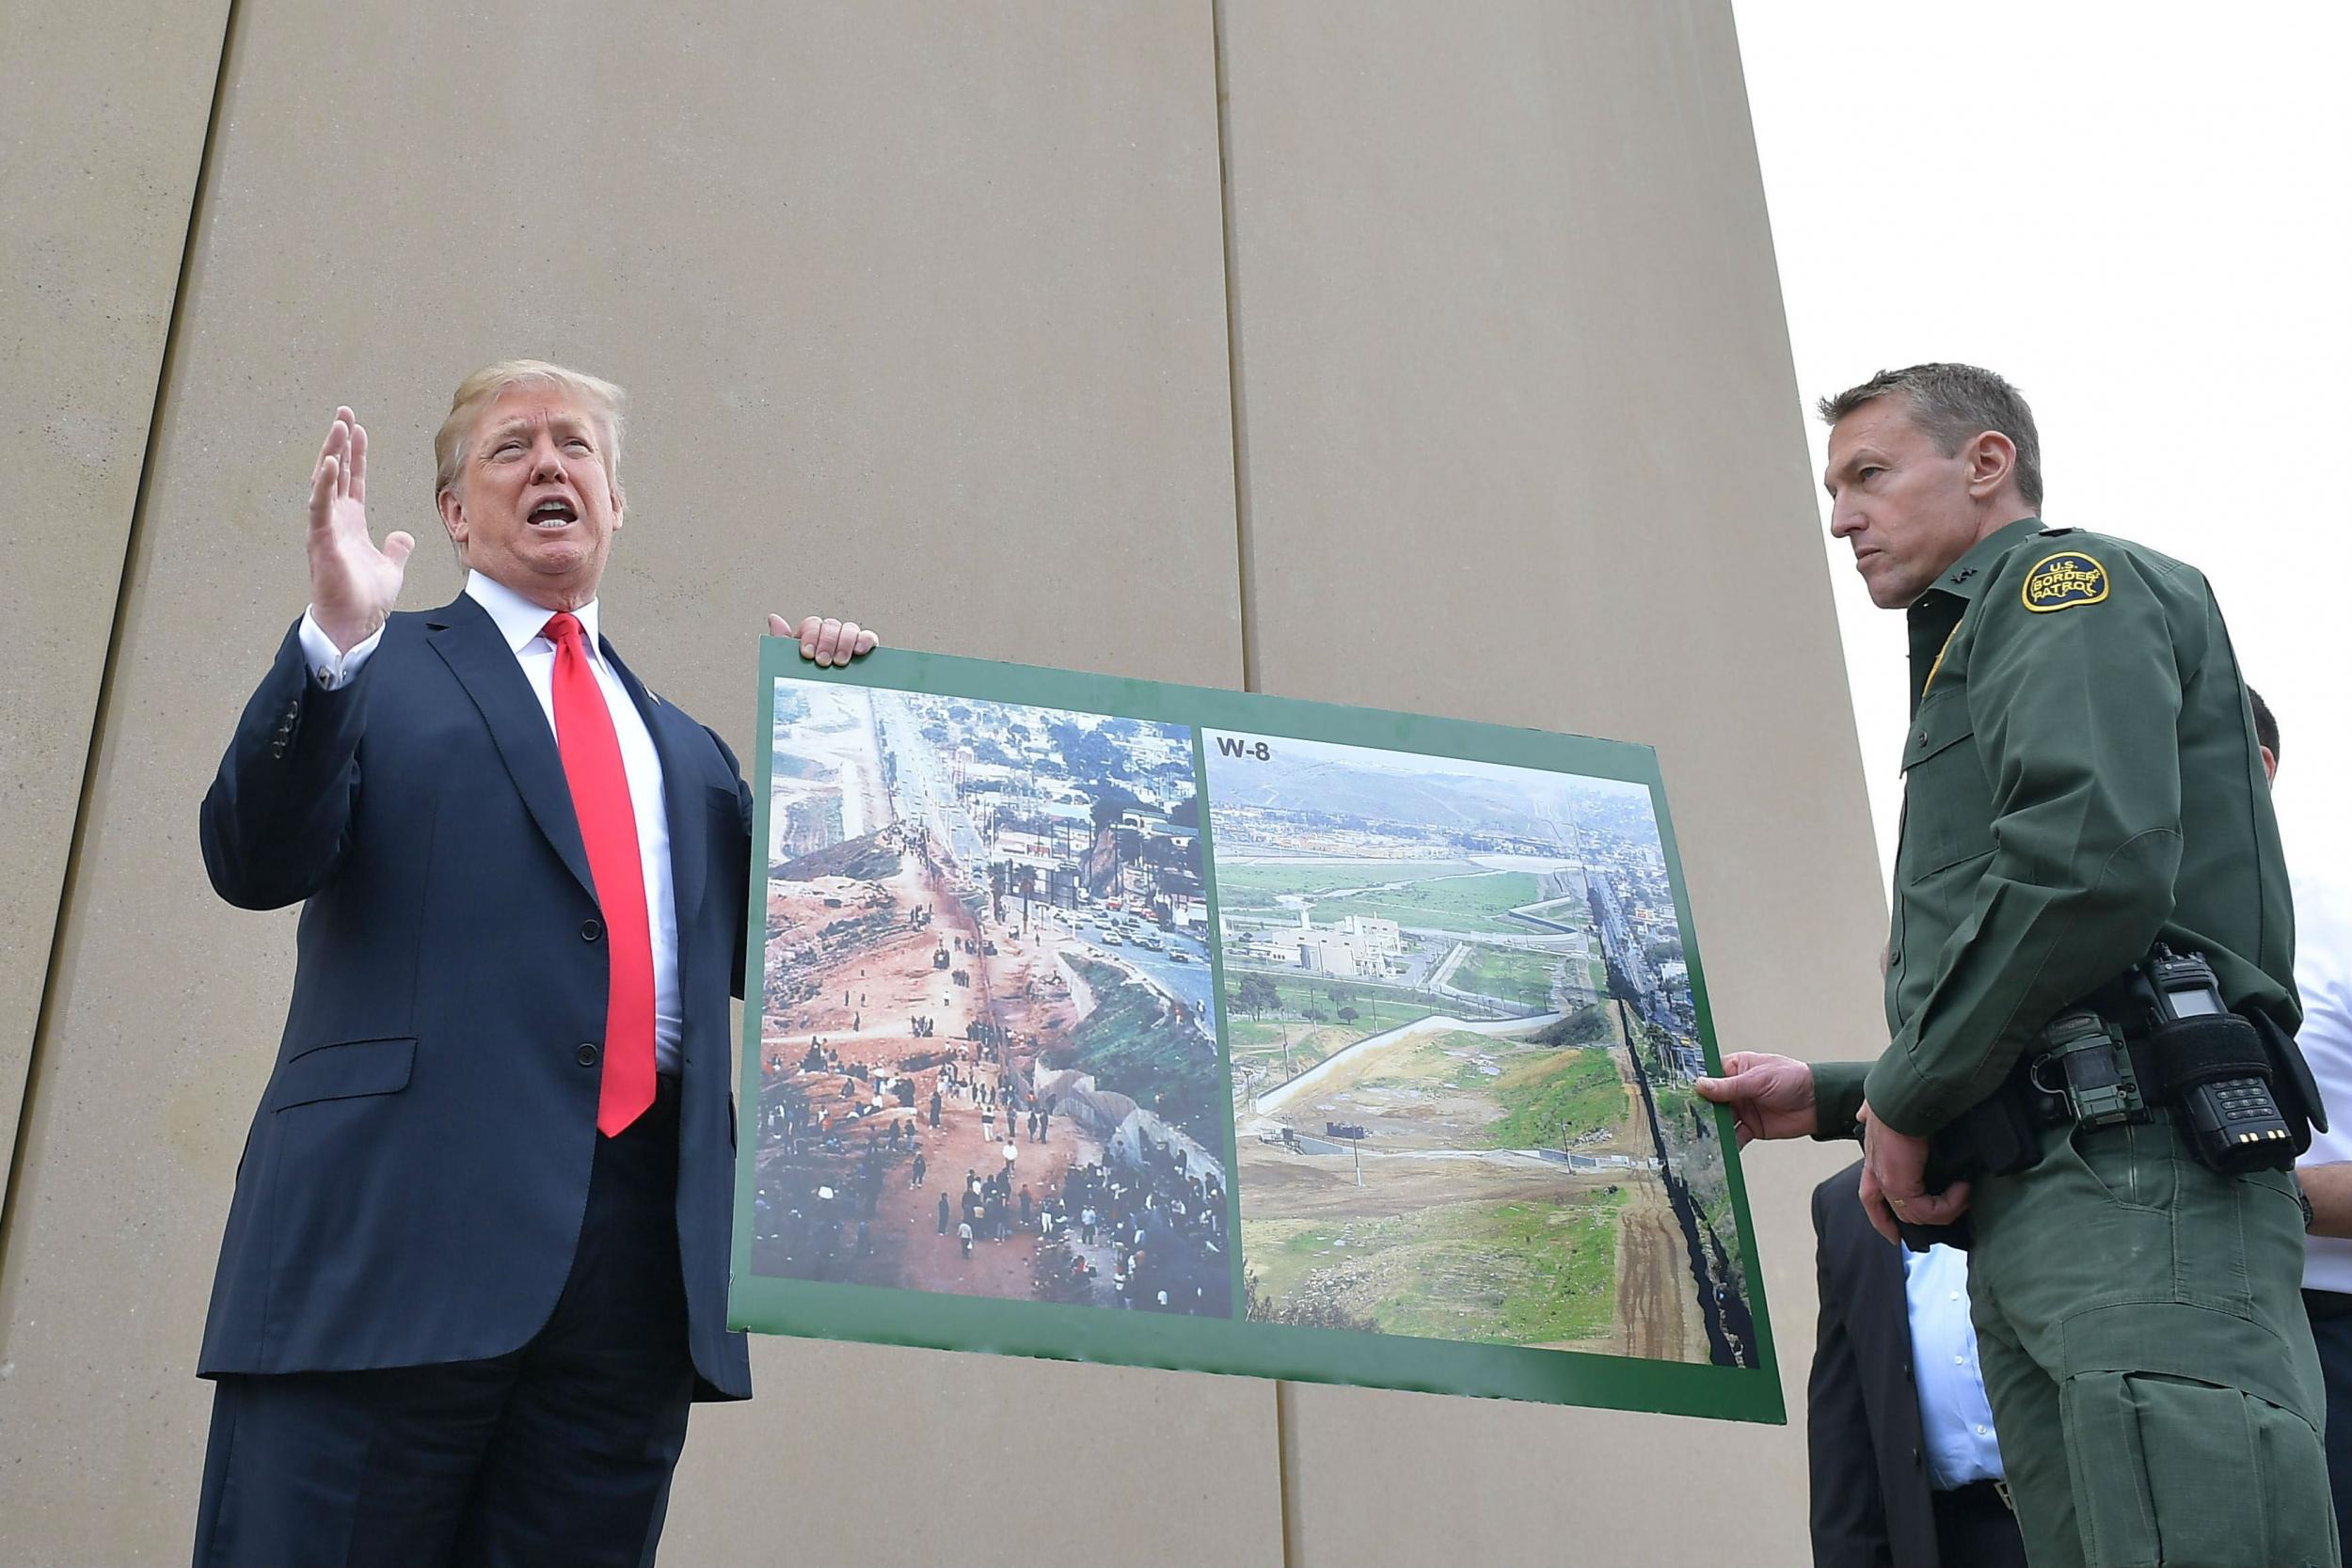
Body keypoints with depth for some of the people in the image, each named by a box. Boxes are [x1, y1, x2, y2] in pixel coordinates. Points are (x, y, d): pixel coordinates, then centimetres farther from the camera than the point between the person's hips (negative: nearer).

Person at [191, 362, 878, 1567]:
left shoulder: (687, 748, 27)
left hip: (646, 1238, 4)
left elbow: (755, 957, 21)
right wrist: (336, 640, -15)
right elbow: (258, 864, -2)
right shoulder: (378, 675, 13)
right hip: (404, 1217, -4)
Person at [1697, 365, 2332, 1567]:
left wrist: (1906, 1098, -9)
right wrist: (1832, 1096, 25)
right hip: (2037, 1218, 9)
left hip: (2137, 1187, -9)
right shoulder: (1979, 655, 31)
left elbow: (2095, 857, -18)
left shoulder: (2070, 583, 4)